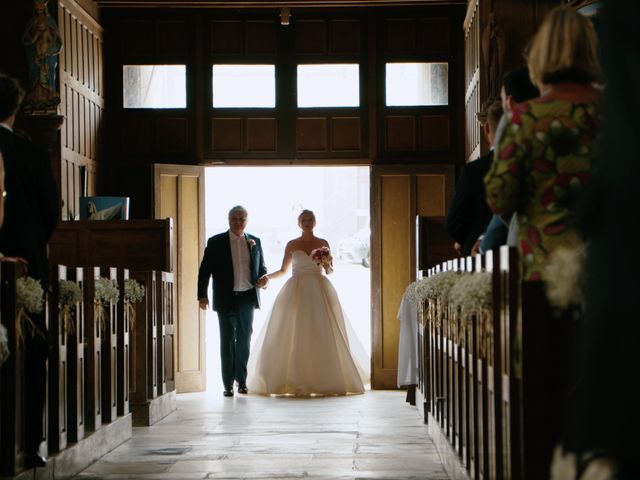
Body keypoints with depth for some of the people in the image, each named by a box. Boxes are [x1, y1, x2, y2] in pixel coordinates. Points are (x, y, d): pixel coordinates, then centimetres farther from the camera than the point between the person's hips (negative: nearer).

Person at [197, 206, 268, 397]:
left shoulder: (255, 242, 9)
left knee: (244, 341, 7)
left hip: (247, 299, 2)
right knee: (227, 342, 3)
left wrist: (263, 279, -5)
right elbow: (205, 270, -1)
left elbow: (261, 267, 17)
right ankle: (228, 384, 7)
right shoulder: (216, 242, 1)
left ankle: (241, 380, 19)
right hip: (226, 299, -2)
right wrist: (202, 295, -8)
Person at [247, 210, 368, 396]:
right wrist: (264, 277, 0)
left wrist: (326, 263, -14)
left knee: (322, 335, -4)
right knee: (296, 336, -6)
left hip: (319, 291, 0)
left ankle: (326, 381, 0)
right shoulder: (292, 245, 9)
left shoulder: (323, 244, 8)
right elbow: (283, 270, 13)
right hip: (297, 290, 0)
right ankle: (299, 382, -6)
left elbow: (329, 270, 7)